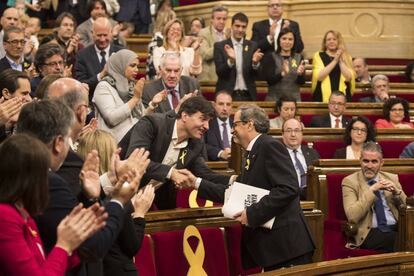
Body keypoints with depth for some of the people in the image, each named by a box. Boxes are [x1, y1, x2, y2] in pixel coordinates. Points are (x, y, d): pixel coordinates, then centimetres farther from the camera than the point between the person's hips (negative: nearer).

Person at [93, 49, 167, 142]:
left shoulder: (131, 86, 17)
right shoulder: (104, 87, -2)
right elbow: (112, 118, -17)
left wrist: (152, 104, 1)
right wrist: (135, 98, -13)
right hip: (119, 141, -7)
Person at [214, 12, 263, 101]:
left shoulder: (252, 46, 7)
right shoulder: (220, 46, 2)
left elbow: (255, 73, 2)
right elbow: (219, 72, -7)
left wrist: (255, 62, -18)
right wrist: (230, 60, -24)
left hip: (247, 96, 2)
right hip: (227, 95, -2)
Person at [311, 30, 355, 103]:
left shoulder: (346, 57, 11)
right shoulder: (318, 56, 6)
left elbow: (349, 78, -3)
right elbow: (319, 76, -10)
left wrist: (340, 60, -8)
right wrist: (334, 61, -11)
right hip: (323, 96, -1)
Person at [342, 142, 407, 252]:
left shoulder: (392, 178, 16)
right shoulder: (350, 181, 3)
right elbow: (352, 216, -11)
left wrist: (397, 192, -4)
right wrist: (372, 190, -13)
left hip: (396, 228, 4)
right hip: (369, 233, -4)